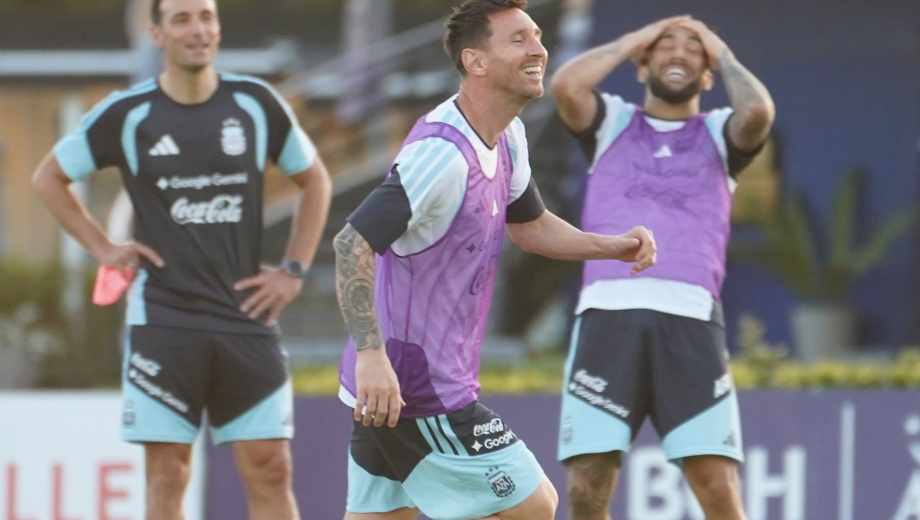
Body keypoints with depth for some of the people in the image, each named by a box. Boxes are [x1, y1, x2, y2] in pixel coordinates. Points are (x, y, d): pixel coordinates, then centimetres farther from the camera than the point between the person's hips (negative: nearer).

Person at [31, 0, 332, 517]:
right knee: (167, 475, 0)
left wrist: (294, 271, 7)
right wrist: (103, 248, 3)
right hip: (163, 317, -1)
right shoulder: (127, 114, -1)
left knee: (270, 469, -2)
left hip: (246, 317, 1)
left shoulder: (256, 103, 2)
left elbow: (315, 179, 15)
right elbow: (49, 177, 12)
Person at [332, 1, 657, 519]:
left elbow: (529, 223, 27)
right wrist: (371, 353, -37)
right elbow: (353, 243, -29)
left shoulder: (508, 138, 9)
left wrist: (613, 246, 10)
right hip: (419, 385, -10)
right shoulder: (443, 152, -23)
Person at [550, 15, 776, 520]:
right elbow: (564, 85, -3)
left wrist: (722, 53, 11)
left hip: (689, 320, 0)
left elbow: (758, 112, -7)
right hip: (608, 314, 1)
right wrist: (632, 41, 10)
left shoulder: (719, 134, 17)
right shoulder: (613, 123, 18)